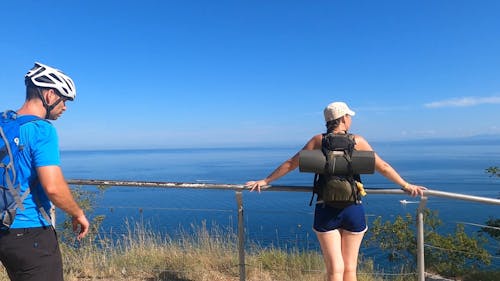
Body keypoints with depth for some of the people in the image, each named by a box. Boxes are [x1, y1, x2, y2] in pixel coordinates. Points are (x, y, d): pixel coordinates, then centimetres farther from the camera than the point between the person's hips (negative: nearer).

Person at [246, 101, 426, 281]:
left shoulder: (318, 141, 0)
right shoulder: (357, 141, 0)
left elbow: (291, 164, 3)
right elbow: (383, 167, 6)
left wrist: (265, 181, 12)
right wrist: (406, 185, 19)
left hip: (326, 211, 0)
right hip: (353, 210, 0)